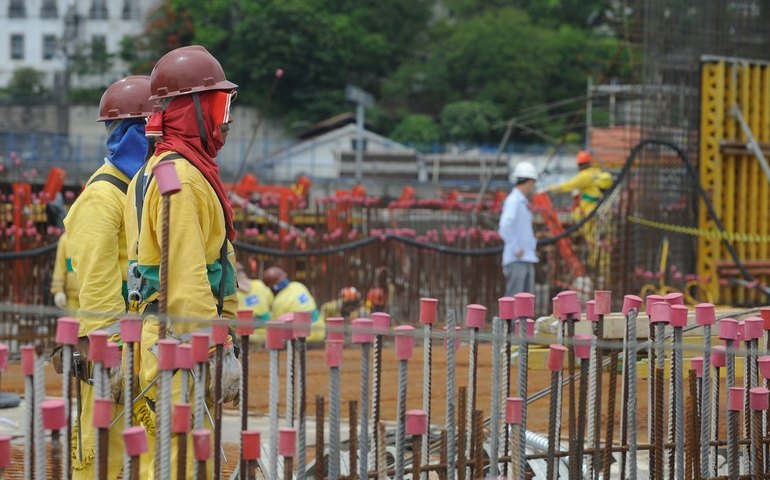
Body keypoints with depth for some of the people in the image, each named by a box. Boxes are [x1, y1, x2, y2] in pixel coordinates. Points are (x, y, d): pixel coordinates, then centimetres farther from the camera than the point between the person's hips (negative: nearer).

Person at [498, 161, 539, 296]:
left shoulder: (523, 202, 18)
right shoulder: (513, 201, -11)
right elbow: (505, 228, -24)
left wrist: (533, 243, 16)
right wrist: (516, 250, -20)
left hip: (528, 259, 9)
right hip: (516, 260, -9)